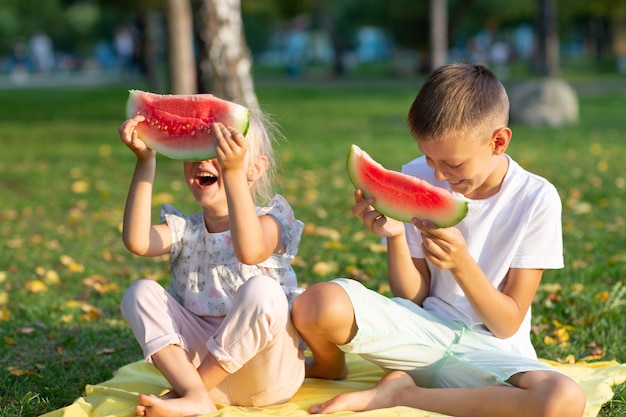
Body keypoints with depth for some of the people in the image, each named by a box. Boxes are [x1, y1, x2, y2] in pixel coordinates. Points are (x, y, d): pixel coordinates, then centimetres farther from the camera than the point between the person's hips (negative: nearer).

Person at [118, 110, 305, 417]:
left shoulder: (267, 222, -4)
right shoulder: (185, 230, 9)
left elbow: (249, 251, -31)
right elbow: (136, 241, -14)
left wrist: (233, 172, -38)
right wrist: (145, 162, -15)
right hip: (201, 358, 4)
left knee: (261, 290, -33)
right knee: (140, 292, -12)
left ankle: (185, 392, -20)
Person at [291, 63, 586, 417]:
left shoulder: (536, 199, -10)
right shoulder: (418, 178, -4)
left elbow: (507, 325, -8)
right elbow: (413, 298, -1)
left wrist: (461, 262, -25)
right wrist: (395, 237, -20)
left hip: (491, 348, -1)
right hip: (423, 329, 1)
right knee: (319, 305, -30)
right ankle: (329, 369, 8)